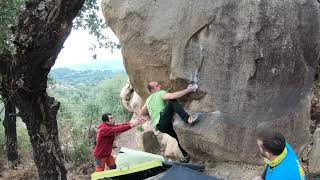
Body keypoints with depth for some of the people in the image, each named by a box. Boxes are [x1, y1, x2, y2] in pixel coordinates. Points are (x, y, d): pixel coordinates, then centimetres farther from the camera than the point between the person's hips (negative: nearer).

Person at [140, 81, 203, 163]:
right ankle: (189, 119, -45)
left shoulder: (148, 99, 23)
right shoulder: (161, 93, -2)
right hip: (163, 121, -9)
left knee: (177, 136, 22)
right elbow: (172, 96, -23)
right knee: (172, 101, -22)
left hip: (159, 126, 9)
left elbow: (142, 112, 35)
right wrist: (187, 90, -20)